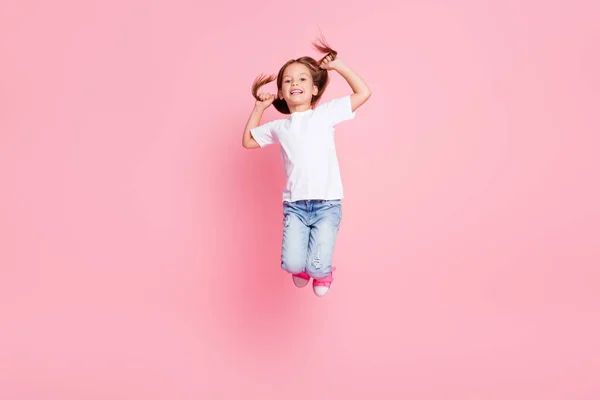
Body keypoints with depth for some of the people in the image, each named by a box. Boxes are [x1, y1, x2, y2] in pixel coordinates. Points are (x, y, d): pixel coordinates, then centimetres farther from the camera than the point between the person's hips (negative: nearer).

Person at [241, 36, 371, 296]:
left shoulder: (326, 113, 6)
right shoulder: (278, 127, 13)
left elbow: (363, 92, 2)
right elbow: (247, 141, 26)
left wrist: (337, 65, 4)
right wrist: (258, 108, 21)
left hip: (327, 204, -2)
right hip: (294, 205, 2)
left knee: (317, 267, -14)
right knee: (292, 265, -15)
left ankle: (321, 272, 25)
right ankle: (303, 267, 23)